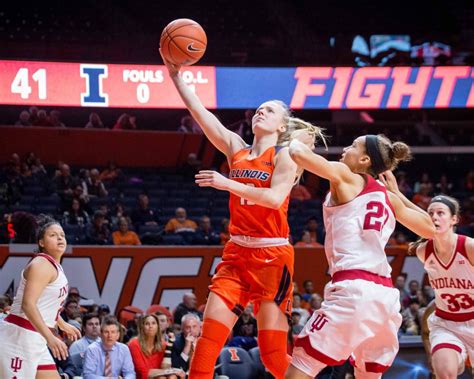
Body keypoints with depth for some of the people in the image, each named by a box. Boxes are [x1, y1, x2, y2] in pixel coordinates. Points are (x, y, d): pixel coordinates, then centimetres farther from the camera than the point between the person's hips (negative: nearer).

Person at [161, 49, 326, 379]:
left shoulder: (285, 154, -2)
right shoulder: (236, 148, 12)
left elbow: (275, 197, -19)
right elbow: (200, 113, 6)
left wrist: (227, 184, -23)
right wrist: (176, 77, -2)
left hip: (272, 256, -5)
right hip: (236, 254, 5)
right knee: (208, 339, -5)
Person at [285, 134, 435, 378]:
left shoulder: (346, 177, 4)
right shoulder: (389, 198, 20)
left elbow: (300, 154, -6)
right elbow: (430, 230, 29)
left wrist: (295, 140, 17)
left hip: (353, 288, -7)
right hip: (386, 294, 7)